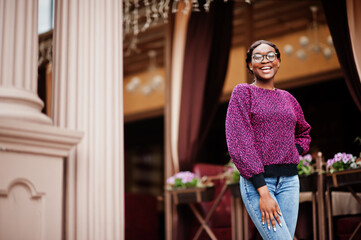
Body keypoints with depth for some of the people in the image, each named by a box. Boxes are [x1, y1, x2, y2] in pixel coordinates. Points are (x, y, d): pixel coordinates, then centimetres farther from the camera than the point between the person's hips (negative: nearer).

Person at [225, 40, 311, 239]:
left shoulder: (288, 98, 14)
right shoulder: (243, 92, -2)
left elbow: (304, 132, 32)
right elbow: (238, 144, -11)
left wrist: (294, 151, 7)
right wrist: (263, 192, -17)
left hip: (289, 180, 5)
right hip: (256, 180, -5)